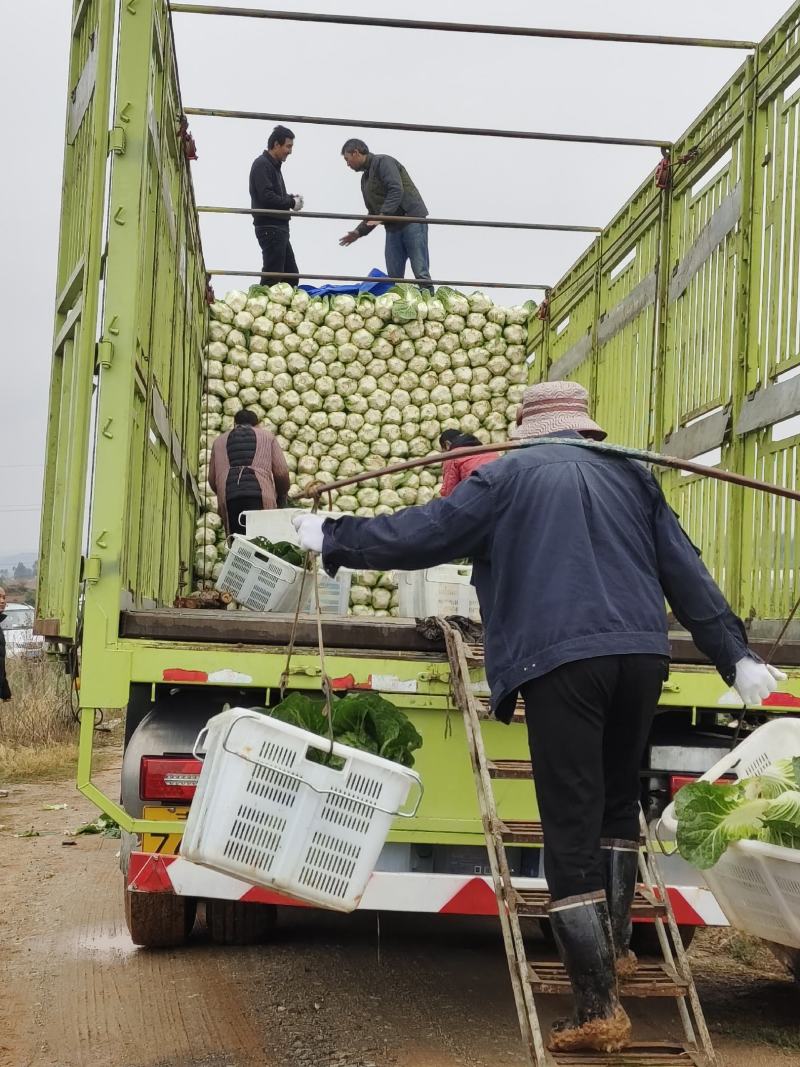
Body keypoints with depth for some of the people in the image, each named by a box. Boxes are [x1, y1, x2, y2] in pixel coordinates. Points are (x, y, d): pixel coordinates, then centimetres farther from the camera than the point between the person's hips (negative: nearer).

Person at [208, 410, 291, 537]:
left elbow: (212, 478, 24)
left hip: (229, 498, 2)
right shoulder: (267, 436, 21)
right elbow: (281, 472, 12)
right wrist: (282, 496, 28)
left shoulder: (219, 440, 26)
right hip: (260, 496, -2)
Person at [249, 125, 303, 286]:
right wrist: (291, 203, -10)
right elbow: (266, 197, -21)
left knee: (291, 276, 11)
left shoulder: (274, 165, 20)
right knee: (272, 275, -10)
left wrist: (290, 197, 6)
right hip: (269, 228, -10)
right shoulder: (262, 164, -11)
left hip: (279, 227, 10)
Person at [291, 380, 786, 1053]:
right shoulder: (632, 475, 19)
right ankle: (615, 947, 33)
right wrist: (736, 655, 17)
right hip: (641, 654, 5)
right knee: (619, 800, 25)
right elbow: (686, 571, 16)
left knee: (572, 828, -2)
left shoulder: (511, 475, 8)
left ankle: (599, 1010, -2)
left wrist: (332, 538, 17)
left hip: (560, 661, -4)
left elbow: (423, 533, 5)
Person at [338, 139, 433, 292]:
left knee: (420, 272, -12)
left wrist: (383, 215, -26)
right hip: (393, 227, 9)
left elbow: (396, 190, -20)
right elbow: (373, 213, 26)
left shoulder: (383, 162, -5)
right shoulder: (365, 178, 22)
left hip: (412, 220, -9)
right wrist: (359, 232, 17)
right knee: (393, 276, 2)